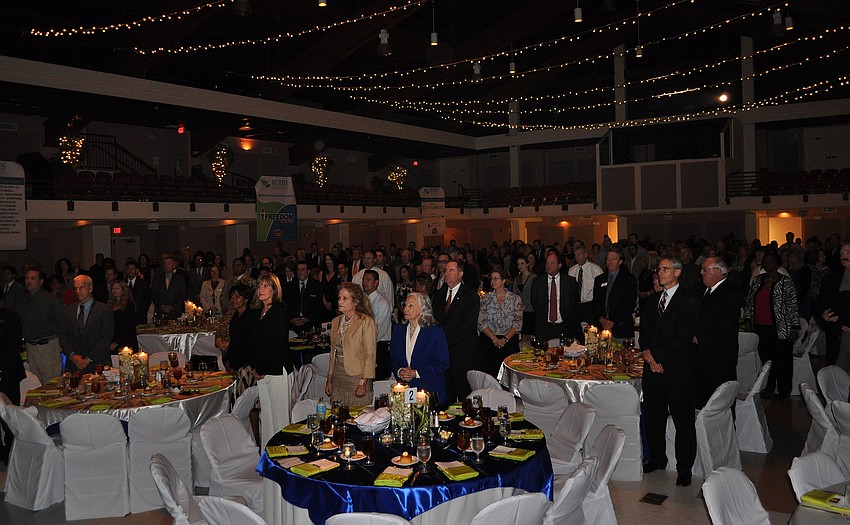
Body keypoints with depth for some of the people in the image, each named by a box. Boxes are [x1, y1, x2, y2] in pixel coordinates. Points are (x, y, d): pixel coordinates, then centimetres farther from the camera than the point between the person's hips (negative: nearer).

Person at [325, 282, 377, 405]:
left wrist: (363, 383, -14)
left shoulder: (366, 321, -8)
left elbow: (370, 355, -10)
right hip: (337, 378, 6)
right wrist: (329, 380, 12)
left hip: (356, 378, -6)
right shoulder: (336, 321, 12)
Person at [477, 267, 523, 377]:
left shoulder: (515, 299, 5)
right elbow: (481, 323, 0)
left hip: (510, 341, 0)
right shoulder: (486, 299, 7)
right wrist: (494, 339, -10)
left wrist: (505, 339, -12)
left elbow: (518, 323, -1)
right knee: (489, 374, -5)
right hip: (488, 341, 1)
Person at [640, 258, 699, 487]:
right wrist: (647, 353, -5)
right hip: (653, 365, 6)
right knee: (653, 416, 13)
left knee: (683, 419, 1)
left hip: (677, 367, -6)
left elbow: (684, 335, -12)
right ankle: (657, 458, 29)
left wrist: (655, 354, -12)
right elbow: (644, 330, 13)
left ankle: (684, 467, 12)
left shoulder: (688, 301, -5)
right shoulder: (652, 300, 16)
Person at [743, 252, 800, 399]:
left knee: (782, 360, 3)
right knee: (766, 358, 9)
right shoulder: (757, 280, 11)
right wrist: (747, 318, 9)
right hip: (761, 327, 4)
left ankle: (783, 390, 16)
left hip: (781, 329, -4)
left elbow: (793, 305, -7)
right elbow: (749, 301, 17)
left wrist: (795, 327, -11)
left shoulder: (785, 281, -4)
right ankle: (768, 388, 23)